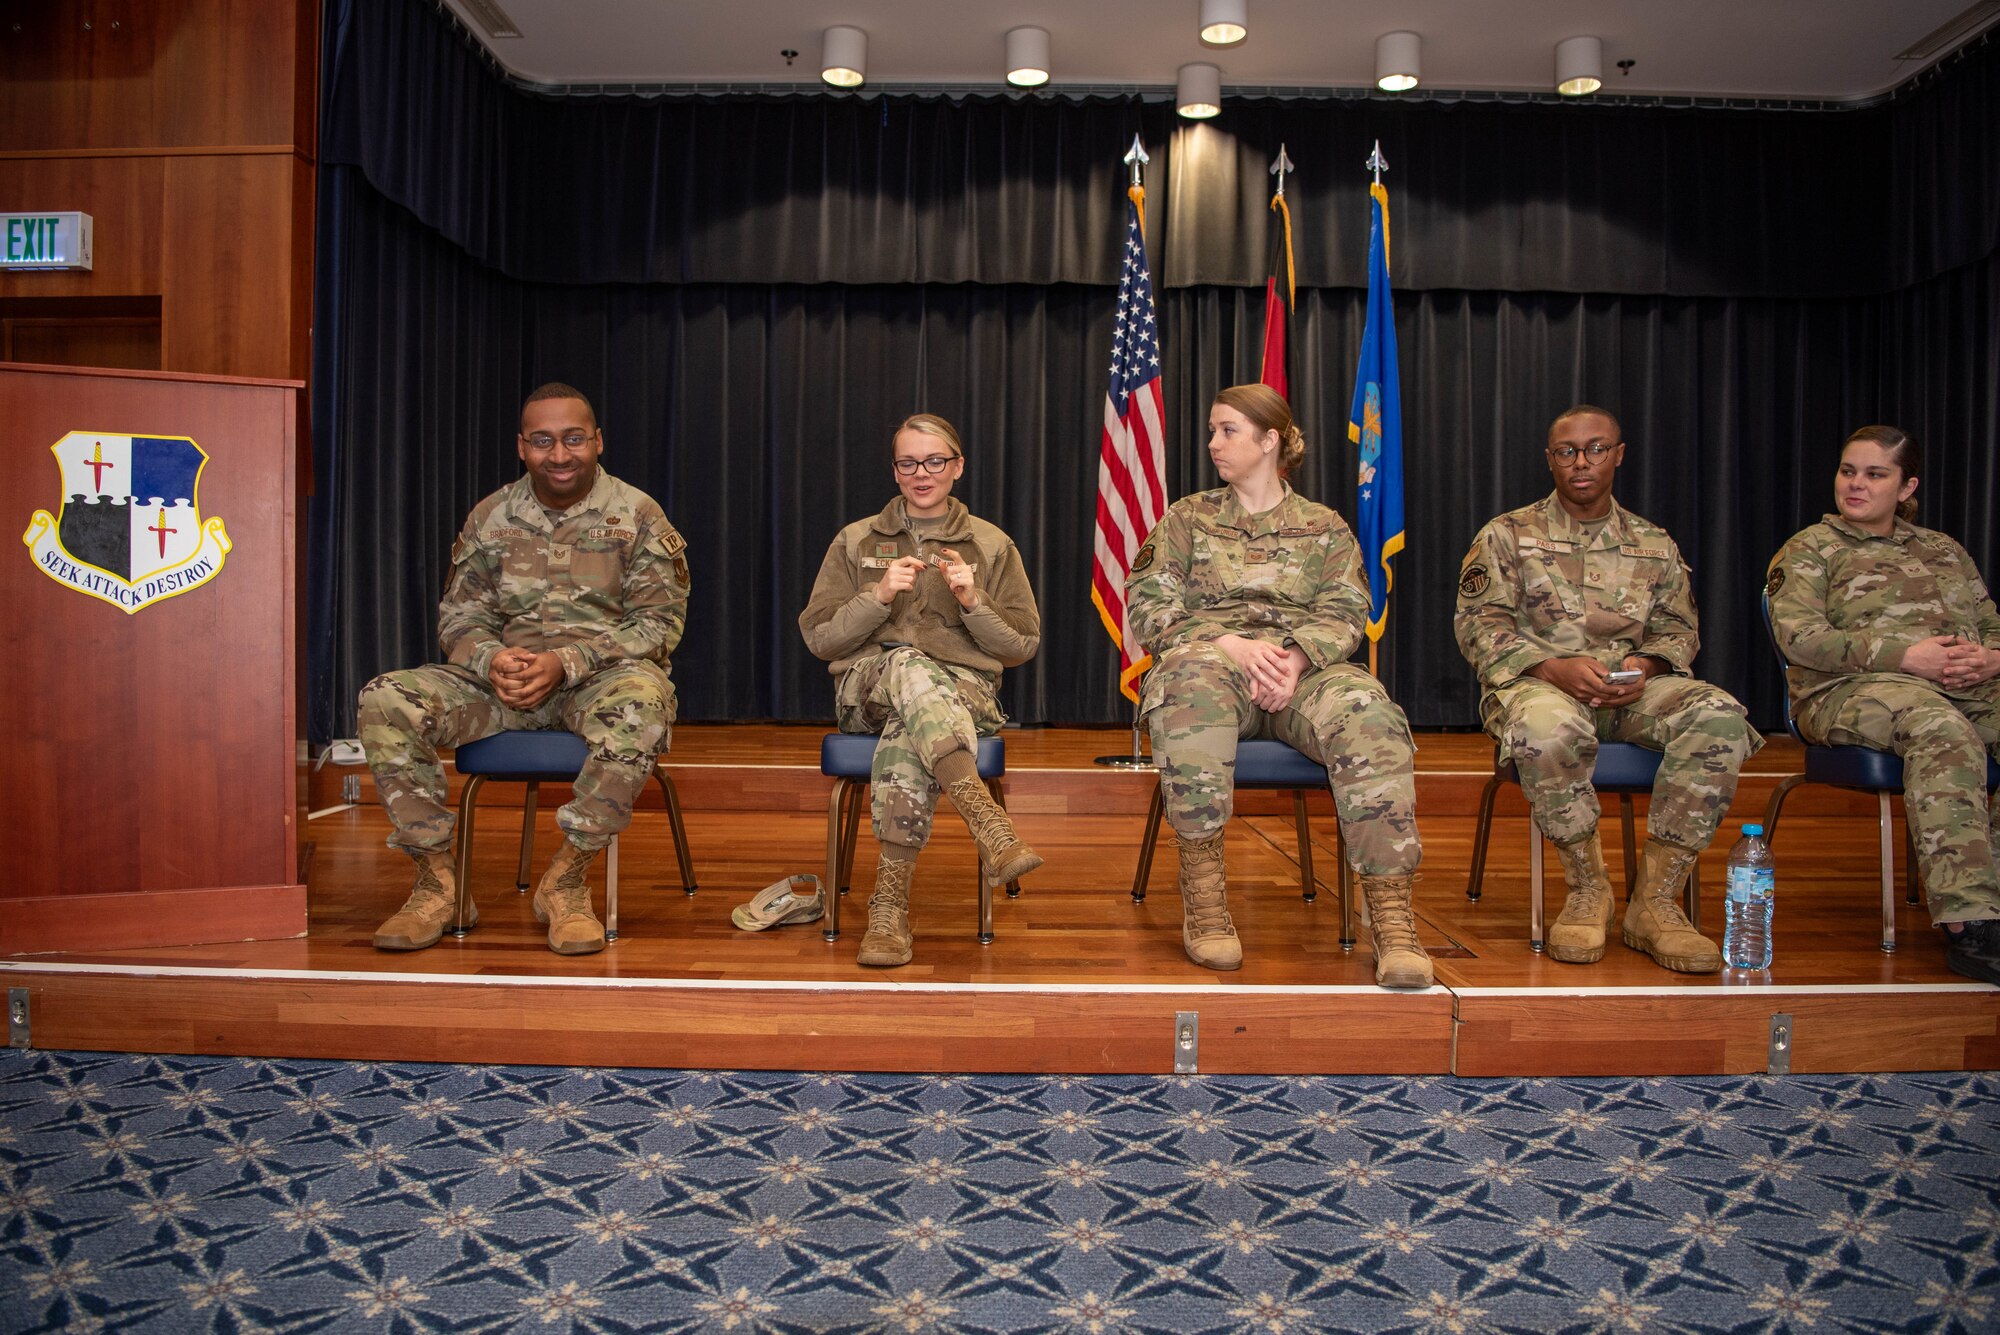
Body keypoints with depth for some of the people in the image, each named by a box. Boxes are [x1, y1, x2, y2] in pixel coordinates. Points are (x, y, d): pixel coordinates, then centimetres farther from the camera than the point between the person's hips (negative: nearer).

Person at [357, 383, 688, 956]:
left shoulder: (637, 515, 0)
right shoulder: (491, 516, 10)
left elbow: (659, 622, -5)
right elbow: (459, 615, 11)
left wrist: (566, 662, -19)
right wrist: (492, 660, -15)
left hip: (602, 674, -3)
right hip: (505, 679, 3)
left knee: (639, 704, -40)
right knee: (385, 700, -21)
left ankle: (565, 879, -23)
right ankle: (437, 880, -11)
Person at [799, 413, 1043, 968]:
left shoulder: (992, 546, 14)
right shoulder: (855, 541, 16)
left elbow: (1022, 646, 9)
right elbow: (818, 637, 8)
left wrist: (972, 601, -8)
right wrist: (879, 596, -8)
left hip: (963, 688, 0)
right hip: (866, 687, 0)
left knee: (905, 734, -39)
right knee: (908, 664, -40)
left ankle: (890, 904, -39)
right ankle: (991, 824, -53)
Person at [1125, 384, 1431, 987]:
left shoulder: (1325, 527, 21)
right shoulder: (1186, 517, 20)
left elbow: (1345, 615, 6)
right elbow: (1148, 608, 7)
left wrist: (1297, 657, -18)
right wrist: (1231, 644, -11)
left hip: (1303, 668, 1)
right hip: (1213, 659, -1)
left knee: (1365, 708, -35)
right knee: (1191, 680, -40)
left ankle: (1391, 913, -37)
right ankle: (1202, 892, -36)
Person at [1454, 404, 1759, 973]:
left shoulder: (1655, 546, 19)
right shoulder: (1507, 535, 9)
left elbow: (1678, 629, 16)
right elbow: (1479, 626, 0)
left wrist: (1646, 666, -9)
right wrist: (1555, 668, -16)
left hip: (1630, 689, 3)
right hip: (1535, 681, -3)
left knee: (1719, 715, -29)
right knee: (1550, 727, -41)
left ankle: (1655, 900, -22)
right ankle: (1588, 888, -17)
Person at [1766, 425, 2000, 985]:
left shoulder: (1944, 550, 28)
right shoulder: (1809, 549, 12)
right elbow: (1800, 637, -4)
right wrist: (1906, 655, -15)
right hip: (1850, 688, -5)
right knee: (1940, 728, -39)